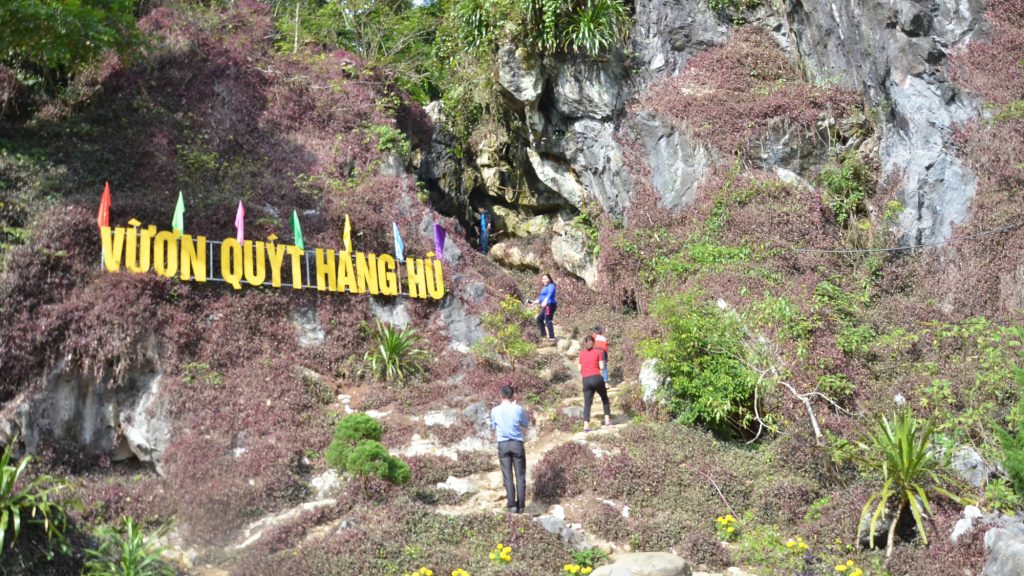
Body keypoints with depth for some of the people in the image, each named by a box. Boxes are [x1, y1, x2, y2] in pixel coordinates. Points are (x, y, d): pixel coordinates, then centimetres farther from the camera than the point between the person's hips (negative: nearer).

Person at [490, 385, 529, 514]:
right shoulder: (518, 409, -7)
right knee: (520, 477, 6)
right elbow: (526, 425, 10)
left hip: (503, 445, 1)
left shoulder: (495, 410, -3)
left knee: (508, 477, 3)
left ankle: (512, 506, -1)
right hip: (517, 444, -1)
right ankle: (520, 506, 6)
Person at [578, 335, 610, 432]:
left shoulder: (582, 353, 12)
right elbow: (602, 367, -2)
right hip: (597, 378, -2)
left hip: (586, 380, 2)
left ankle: (586, 425, -11)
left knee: (587, 403, 2)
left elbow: (580, 369, 11)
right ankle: (607, 419, 15)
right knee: (605, 398, 19)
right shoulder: (598, 352, 4)